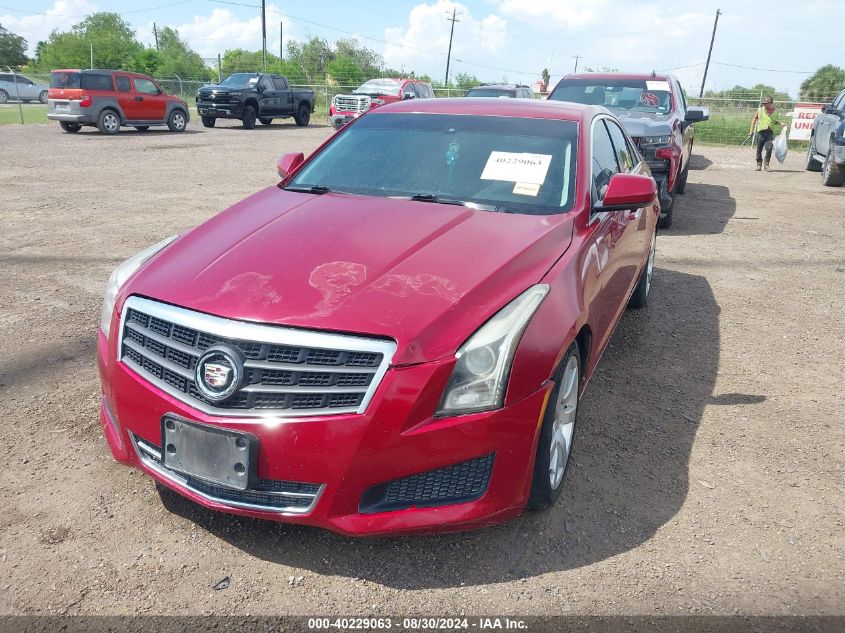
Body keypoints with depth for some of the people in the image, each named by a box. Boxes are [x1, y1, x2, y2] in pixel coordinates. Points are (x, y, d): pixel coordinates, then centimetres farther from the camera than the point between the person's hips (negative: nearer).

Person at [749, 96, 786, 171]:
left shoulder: (774, 112, 8)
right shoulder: (760, 110, 4)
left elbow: (776, 121, 22)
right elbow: (754, 119, 11)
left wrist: (781, 123, 3)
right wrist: (751, 130, 8)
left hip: (770, 133, 0)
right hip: (761, 132, 0)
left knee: (769, 148, -14)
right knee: (759, 150, 5)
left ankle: (766, 164, -2)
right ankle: (759, 164, 19)